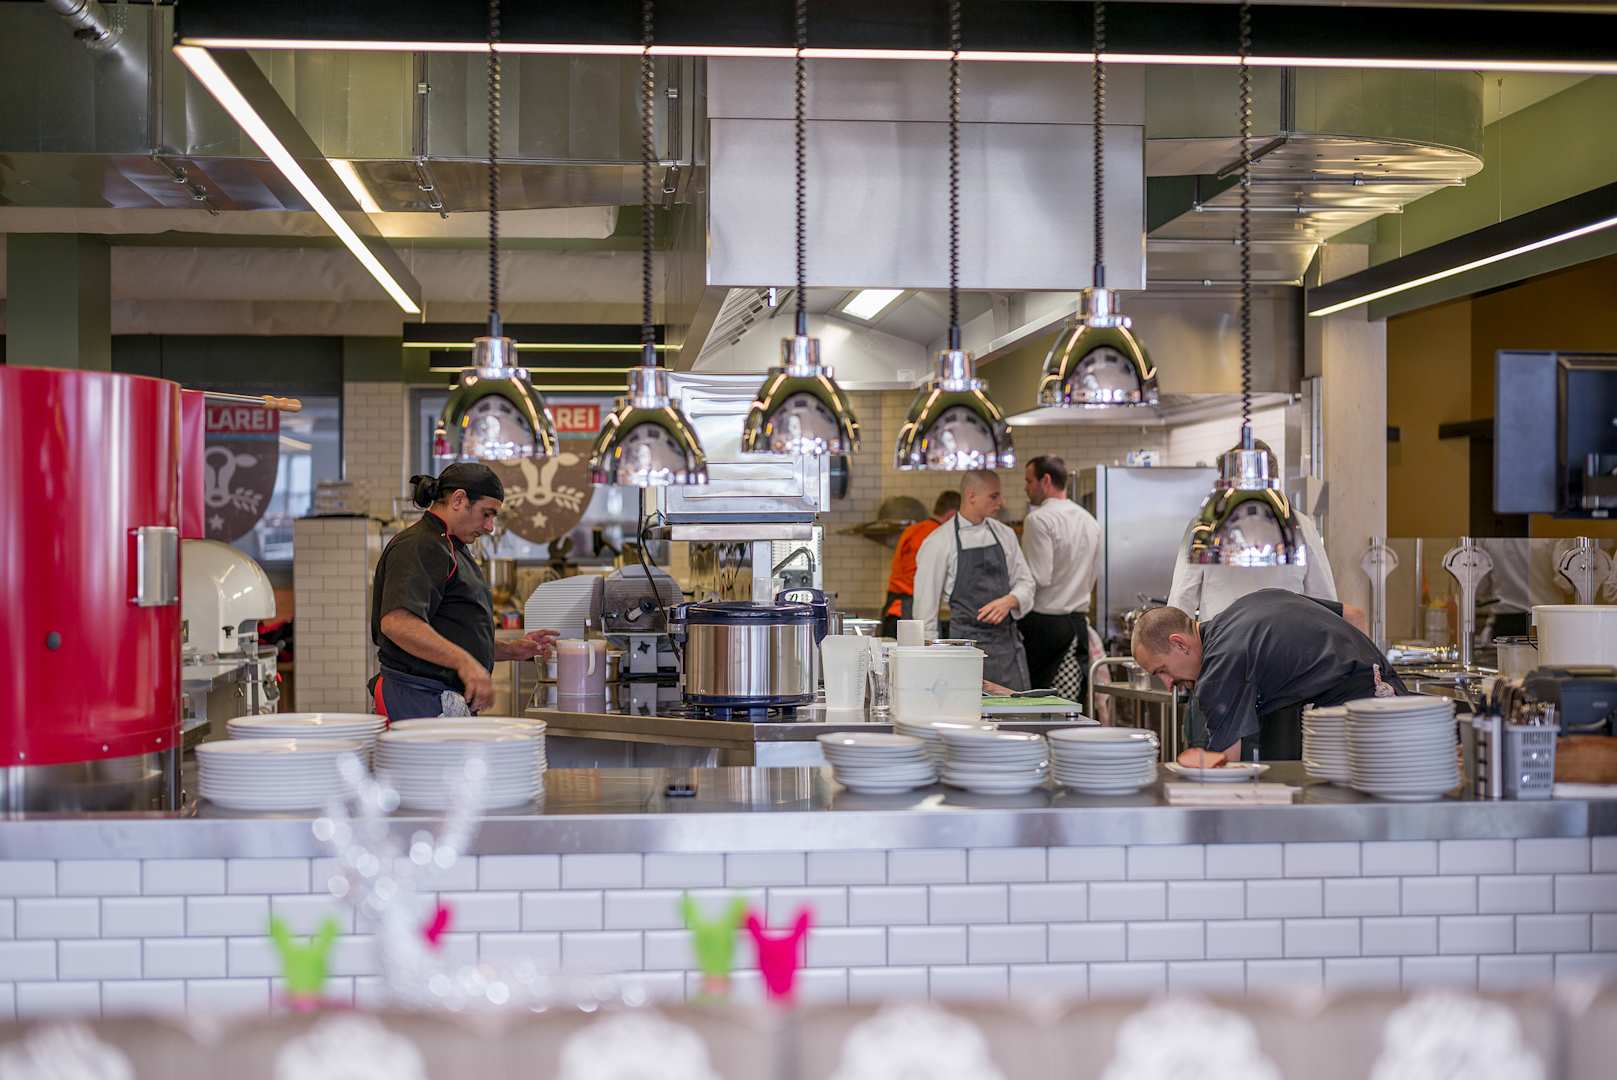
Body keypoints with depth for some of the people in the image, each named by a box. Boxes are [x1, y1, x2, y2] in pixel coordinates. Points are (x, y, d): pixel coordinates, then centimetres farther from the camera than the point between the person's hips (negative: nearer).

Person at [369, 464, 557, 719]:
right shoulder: (419, 547, -10)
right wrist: (464, 661, -32)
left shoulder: (453, 550, 25)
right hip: (420, 702, -10)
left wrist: (511, 650, 20)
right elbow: (396, 622, -26)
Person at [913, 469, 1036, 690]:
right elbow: (926, 603, -3)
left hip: (1007, 638, 4)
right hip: (967, 642, -4)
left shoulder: (1004, 535, 11)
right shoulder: (939, 543, -4)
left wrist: (1008, 601, -10)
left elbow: (1025, 582, 13)